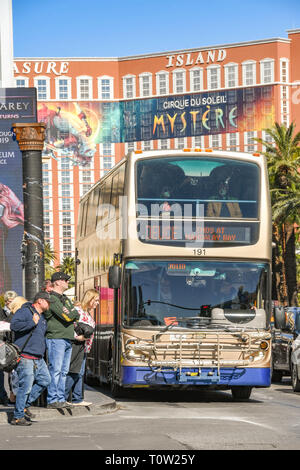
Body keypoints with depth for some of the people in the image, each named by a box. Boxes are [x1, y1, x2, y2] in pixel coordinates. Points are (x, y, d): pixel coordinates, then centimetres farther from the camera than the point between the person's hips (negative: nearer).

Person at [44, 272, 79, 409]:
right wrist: (72, 312, 2)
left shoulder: (66, 299, 21)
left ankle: (60, 399, 11)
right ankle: (52, 400, -9)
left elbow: (76, 315, 13)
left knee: (64, 371, 8)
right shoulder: (52, 298, -9)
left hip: (67, 339, 9)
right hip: (56, 339, -9)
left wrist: (70, 315, -6)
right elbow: (67, 316, -17)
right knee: (55, 370, -10)